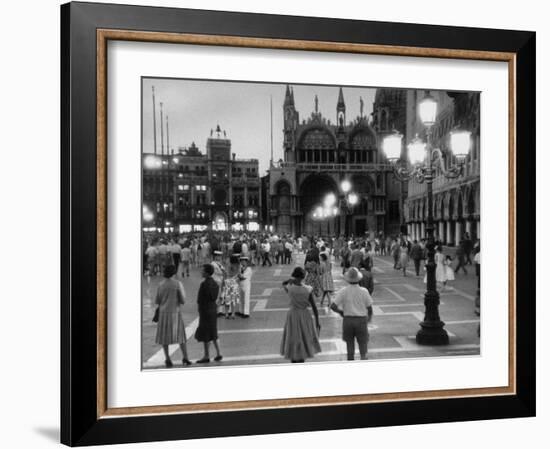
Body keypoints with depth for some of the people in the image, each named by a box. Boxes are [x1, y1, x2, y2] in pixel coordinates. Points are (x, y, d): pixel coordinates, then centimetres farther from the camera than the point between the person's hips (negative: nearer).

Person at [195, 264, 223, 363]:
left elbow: (199, 299, -16)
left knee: (205, 335, 2)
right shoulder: (215, 283, 6)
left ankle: (206, 356, 9)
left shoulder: (204, 284, -19)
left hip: (205, 312, -8)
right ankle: (218, 354, 16)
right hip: (213, 310, 8)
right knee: (213, 334, 16)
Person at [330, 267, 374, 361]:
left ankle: (351, 360, 24)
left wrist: (341, 311, 7)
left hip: (348, 319, 1)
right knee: (362, 342, 9)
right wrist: (370, 315, 19)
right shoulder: (364, 291, -9)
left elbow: (333, 306, -12)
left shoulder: (343, 291, -9)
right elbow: (369, 307, -2)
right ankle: (363, 357, -4)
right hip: (361, 319, -1)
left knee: (349, 343, 15)